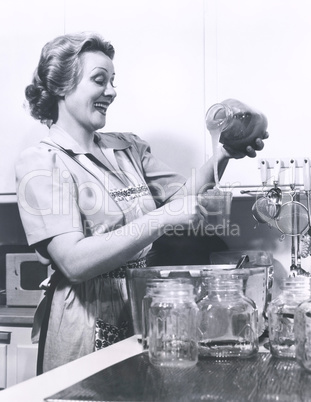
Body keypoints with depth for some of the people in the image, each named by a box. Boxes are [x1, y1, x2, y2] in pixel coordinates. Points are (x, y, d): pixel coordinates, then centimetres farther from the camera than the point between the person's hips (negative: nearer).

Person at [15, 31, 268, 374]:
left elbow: (184, 197, 6)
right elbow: (74, 262, -22)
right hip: (84, 327, -6)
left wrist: (222, 156, -10)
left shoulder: (128, 147, 10)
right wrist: (162, 219, -28)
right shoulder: (41, 161, -11)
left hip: (141, 313, 6)